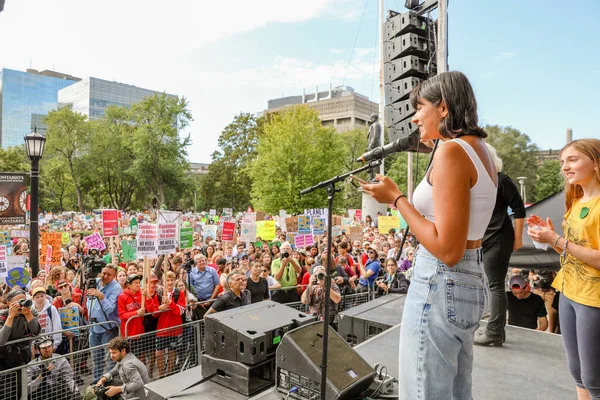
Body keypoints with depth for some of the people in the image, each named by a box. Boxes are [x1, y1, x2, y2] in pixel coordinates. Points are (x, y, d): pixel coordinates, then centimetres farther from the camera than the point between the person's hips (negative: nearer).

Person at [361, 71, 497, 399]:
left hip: (441, 284, -10)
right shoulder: (479, 150, 12)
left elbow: (448, 250, -23)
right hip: (471, 281, 10)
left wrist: (395, 198, -16)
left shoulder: (452, 151, -18)